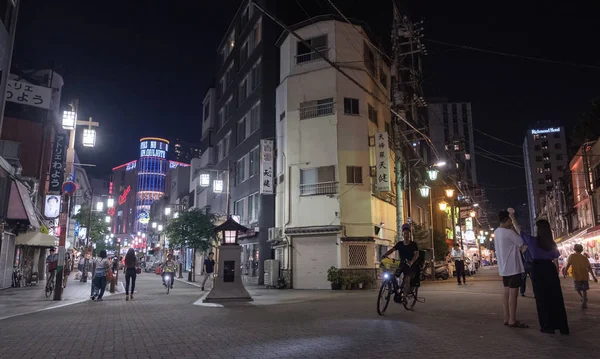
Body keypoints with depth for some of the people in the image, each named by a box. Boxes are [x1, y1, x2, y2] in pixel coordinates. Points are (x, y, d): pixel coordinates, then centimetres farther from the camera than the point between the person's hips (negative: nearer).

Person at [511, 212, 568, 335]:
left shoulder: (533, 240, -7)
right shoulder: (552, 243, 5)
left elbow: (518, 229, 2)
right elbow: (555, 261, 8)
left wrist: (512, 217, 14)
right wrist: (556, 274, 17)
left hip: (538, 270, -4)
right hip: (550, 270, 4)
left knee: (542, 298, 4)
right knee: (556, 298, 8)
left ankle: (548, 326, 9)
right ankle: (562, 327, 12)